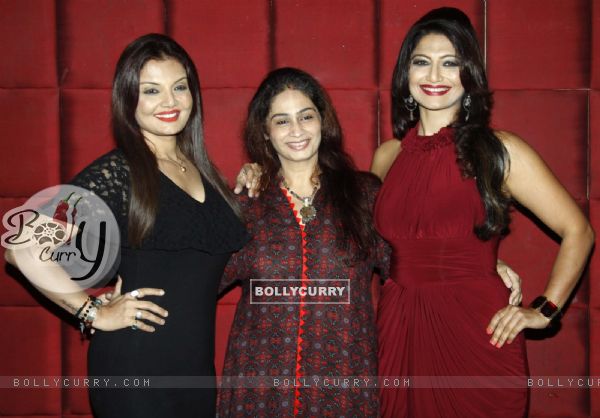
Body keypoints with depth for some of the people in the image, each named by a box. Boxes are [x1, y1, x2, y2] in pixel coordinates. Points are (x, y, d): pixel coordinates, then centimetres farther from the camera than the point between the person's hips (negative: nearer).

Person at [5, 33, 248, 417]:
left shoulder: (200, 170, 8)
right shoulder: (115, 173, -12)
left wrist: (245, 200, 8)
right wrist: (94, 312, -14)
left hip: (197, 365, 7)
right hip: (136, 369, -6)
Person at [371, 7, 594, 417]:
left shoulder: (499, 150, -4)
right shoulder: (387, 156, 8)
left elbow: (577, 232, -1)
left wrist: (544, 310, -6)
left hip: (477, 336, -3)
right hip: (398, 334, 4)